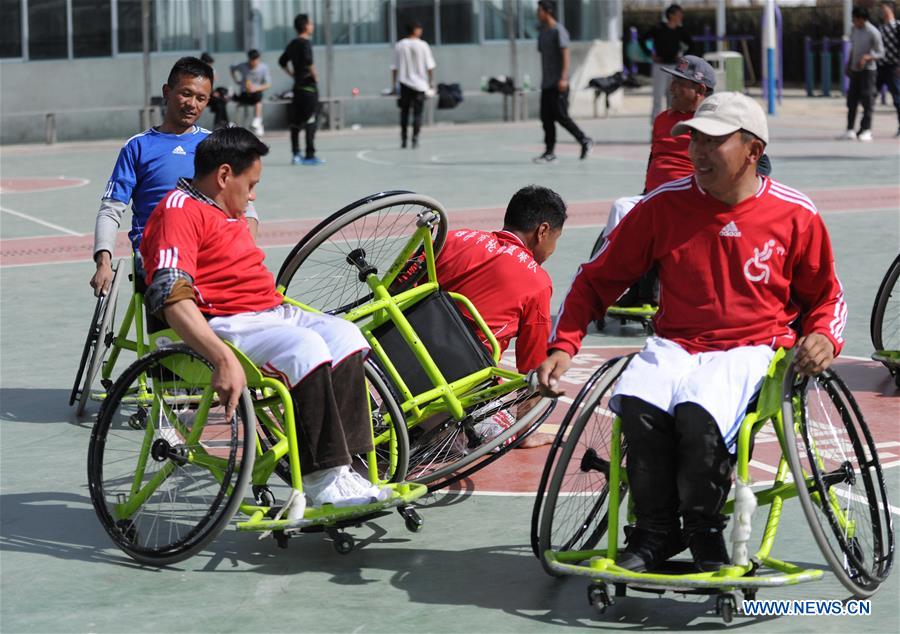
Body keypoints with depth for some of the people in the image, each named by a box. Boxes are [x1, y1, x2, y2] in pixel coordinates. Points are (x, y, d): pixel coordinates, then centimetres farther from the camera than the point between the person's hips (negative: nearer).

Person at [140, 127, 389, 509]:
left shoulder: (229, 215, 25)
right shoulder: (179, 211, -8)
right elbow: (171, 297, -24)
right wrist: (224, 359, -35)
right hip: (224, 325, -10)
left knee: (344, 337, -11)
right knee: (306, 349, -30)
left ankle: (341, 470, -16)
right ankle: (321, 481, -28)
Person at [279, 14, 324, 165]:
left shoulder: (292, 44, 12)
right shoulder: (305, 43, -12)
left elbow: (282, 61, 23)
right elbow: (308, 61, -27)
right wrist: (315, 75, -15)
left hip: (297, 85, 8)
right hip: (308, 85, -8)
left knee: (296, 121, 10)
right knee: (310, 121, -6)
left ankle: (295, 154, 12)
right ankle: (310, 155, -7)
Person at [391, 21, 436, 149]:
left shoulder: (399, 46, 1)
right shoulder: (423, 45, -5)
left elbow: (394, 67, 2)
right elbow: (429, 66, -4)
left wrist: (394, 84, 9)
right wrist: (431, 82, 5)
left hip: (405, 84, 2)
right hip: (420, 84, -2)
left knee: (404, 112, 11)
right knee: (417, 113, 3)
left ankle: (403, 140, 10)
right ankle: (415, 140, -3)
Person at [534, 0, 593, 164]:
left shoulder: (558, 31, -8)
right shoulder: (542, 33, 17)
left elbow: (566, 55, -15)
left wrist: (563, 78, -24)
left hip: (558, 84, -8)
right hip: (546, 84, 8)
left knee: (561, 116, -10)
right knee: (546, 117, 1)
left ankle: (585, 141, 3)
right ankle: (549, 152, 1)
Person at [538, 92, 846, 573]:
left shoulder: (796, 216, -1)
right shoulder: (665, 204, 0)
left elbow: (825, 296, 14)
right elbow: (598, 278, 8)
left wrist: (824, 336, -8)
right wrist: (563, 345, -4)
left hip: (752, 349, -2)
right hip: (675, 345, 2)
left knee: (698, 416, -34)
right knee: (637, 405, -31)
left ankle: (705, 533, -7)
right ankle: (655, 532, -10)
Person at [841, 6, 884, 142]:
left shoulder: (873, 33, -15)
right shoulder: (854, 29, 7)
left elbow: (881, 53, -12)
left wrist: (867, 57, -28)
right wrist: (848, 66, 19)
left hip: (867, 70, -7)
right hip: (855, 70, 7)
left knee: (867, 100, -6)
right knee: (852, 100, 5)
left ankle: (866, 130, -2)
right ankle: (850, 129, 9)